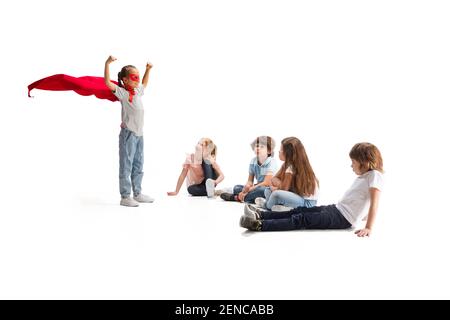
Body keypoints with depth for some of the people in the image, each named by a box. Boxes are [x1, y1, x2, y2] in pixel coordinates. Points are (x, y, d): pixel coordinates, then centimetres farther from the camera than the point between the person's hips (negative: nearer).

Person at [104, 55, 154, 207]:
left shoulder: (138, 91, 14)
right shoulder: (122, 92, -8)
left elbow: (144, 83, 37)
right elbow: (108, 83, -23)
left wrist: (148, 69, 37)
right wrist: (107, 63, -29)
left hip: (139, 134, 8)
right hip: (128, 133, -8)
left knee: (138, 166, 14)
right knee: (126, 166, -3)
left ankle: (137, 194, 25)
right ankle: (125, 197, 1)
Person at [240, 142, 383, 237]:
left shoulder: (375, 175, -13)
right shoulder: (363, 176, 18)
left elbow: (374, 202, -21)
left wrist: (368, 228, -27)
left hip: (343, 218, -9)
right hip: (337, 208, 9)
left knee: (302, 219, -19)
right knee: (299, 210, 1)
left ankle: (260, 225, -26)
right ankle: (260, 215, 0)